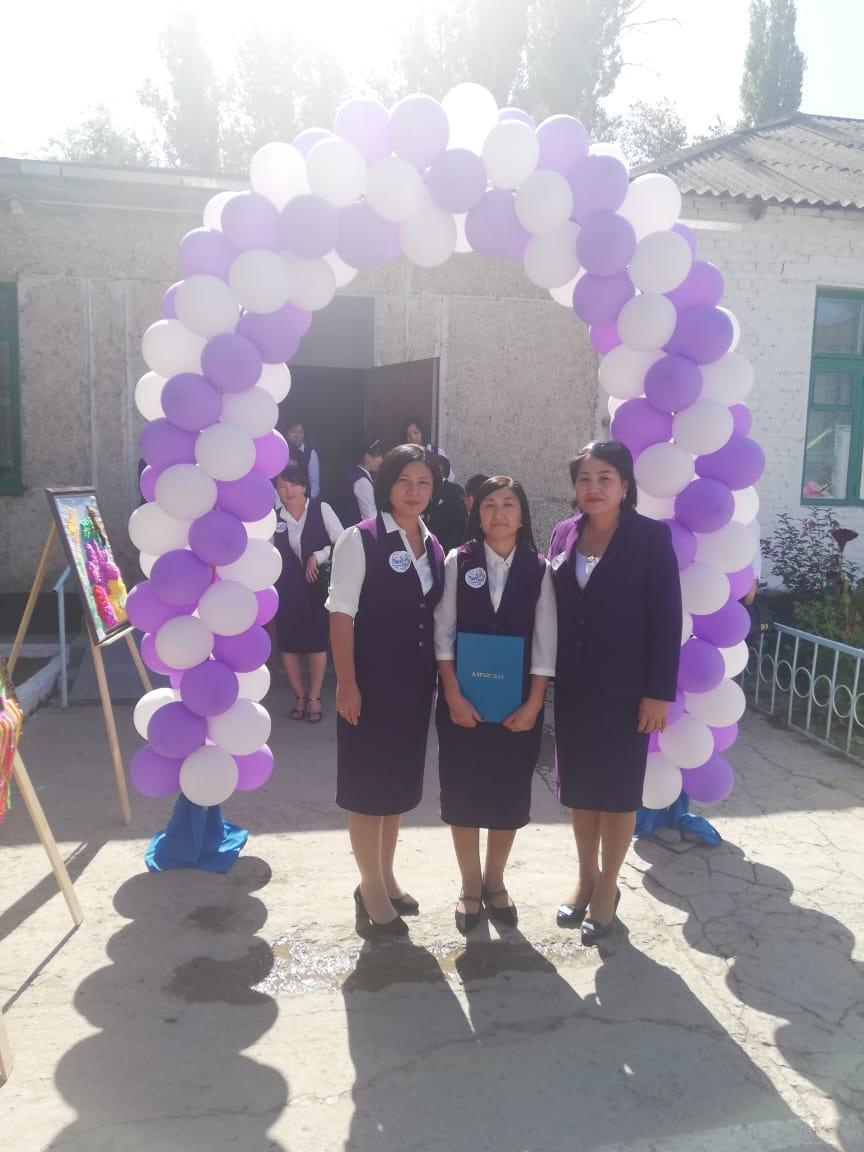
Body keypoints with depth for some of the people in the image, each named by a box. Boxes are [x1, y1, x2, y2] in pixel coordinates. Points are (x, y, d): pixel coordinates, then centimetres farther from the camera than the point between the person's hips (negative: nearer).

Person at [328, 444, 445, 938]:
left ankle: (385, 875, 35)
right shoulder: (361, 538, -11)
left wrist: (439, 677, 8)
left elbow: (434, 615, 11)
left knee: (400, 780, 17)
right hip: (371, 681, -6)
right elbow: (341, 613, -13)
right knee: (368, 784, 5)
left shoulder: (433, 544, 8)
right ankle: (372, 891, 20)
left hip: (416, 682, 6)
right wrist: (347, 684, -17)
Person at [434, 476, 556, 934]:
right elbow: (443, 632, -5)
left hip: (518, 701, 1)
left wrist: (532, 704, -9)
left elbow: (544, 642, -2)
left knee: (510, 793, 10)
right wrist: (453, 696, -11)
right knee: (463, 792, 8)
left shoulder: (538, 569, -2)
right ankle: (470, 885, 27)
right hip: (463, 699, 0)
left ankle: (495, 882, 31)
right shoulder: (458, 562, -3)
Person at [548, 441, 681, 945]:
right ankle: (585, 877, 33)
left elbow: (667, 617, -12)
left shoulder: (651, 536, -10)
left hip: (625, 688, -4)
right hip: (573, 686, 4)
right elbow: (553, 607, 6)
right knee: (578, 786, 14)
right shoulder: (564, 533, 3)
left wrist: (659, 692, -15)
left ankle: (608, 887, 26)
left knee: (618, 789, 9)